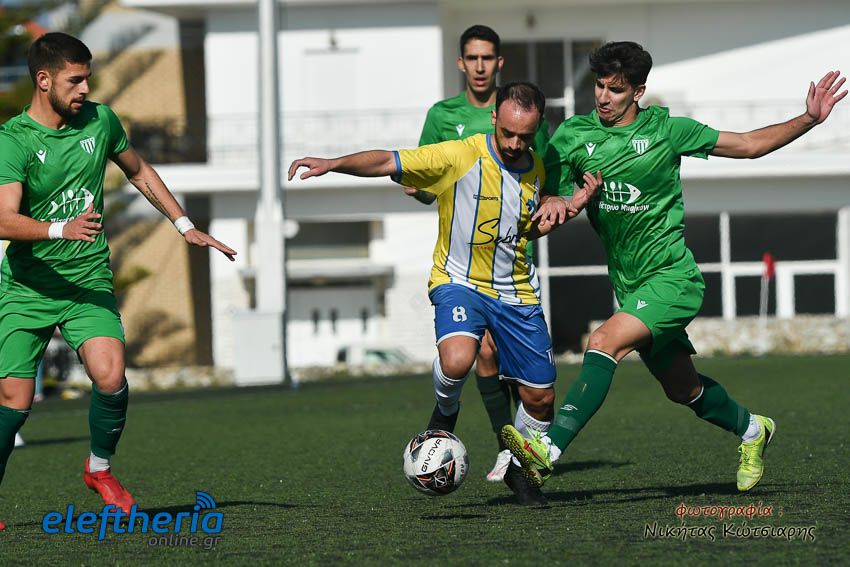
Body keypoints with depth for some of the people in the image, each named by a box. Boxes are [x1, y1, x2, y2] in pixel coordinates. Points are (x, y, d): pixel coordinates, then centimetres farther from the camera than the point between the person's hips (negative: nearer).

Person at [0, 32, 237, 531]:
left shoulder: (99, 121, 2)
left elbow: (138, 171, 22)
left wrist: (185, 226, 20)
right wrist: (61, 229, -42)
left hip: (88, 282, 3)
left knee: (111, 378, -20)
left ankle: (100, 469, 6)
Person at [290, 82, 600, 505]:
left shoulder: (535, 169, 3)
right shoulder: (459, 157, -15)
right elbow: (388, 162, -17)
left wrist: (573, 205, 4)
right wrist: (333, 164, -30)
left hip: (517, 293, 5)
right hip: (459, 282, -5)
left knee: (540, 397, 5)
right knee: (456, 360, -35)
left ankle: (520, 469, 34)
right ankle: (445, 413, 0)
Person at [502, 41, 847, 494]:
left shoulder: (665, 130, -3)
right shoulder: (574, 135, 3)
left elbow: (749, 145, 7)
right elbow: (554, 192, 3)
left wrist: (809, 119, -4)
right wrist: (552, 205, -22)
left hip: (672, 278, -5)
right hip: (628, 285, 5)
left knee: (604, 344, -27)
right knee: (683, 390, 15)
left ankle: (548, 450, -36)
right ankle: (751, 429, 44)